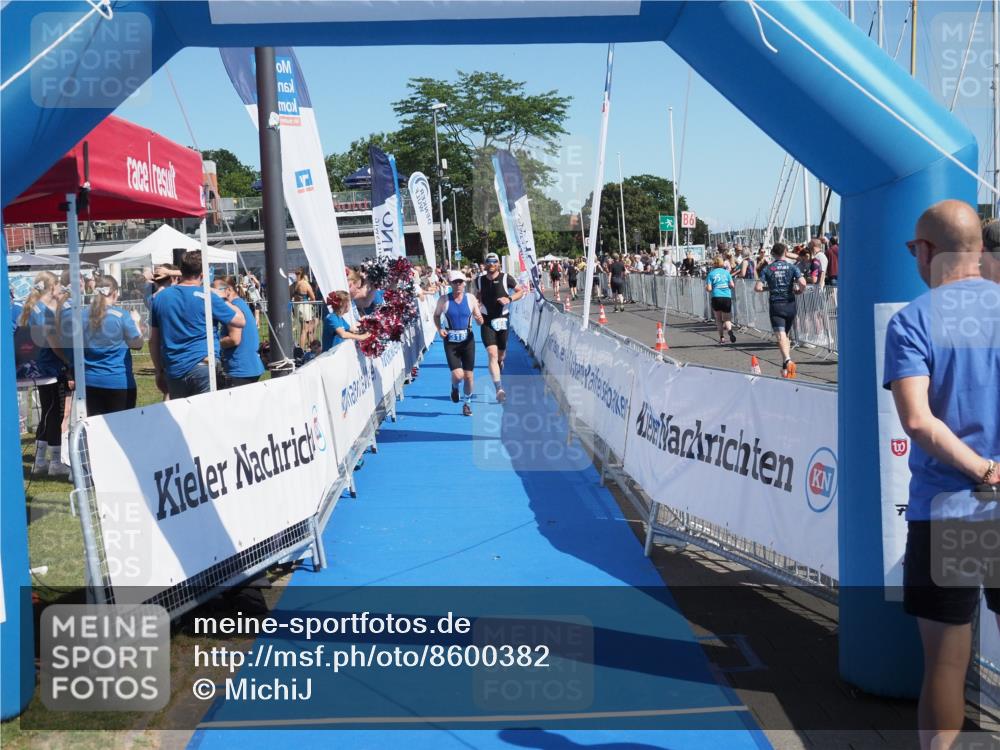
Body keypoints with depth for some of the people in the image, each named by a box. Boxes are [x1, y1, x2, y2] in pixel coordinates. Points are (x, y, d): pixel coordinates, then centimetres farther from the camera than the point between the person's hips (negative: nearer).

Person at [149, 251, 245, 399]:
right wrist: (224, 301, 16)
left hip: (173, 371, 5)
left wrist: (159, 371, 20)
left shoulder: (159, 298, 8)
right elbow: (240, 321, 1)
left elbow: (153, 340, 12)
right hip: (203, 367, -4)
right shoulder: (206, 296, -6)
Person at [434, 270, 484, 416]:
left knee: (468, 375, 5)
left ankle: (467, 403, 25)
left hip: (468, 340, 2)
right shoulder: (444, 300, -5)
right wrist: (439, 329, -5)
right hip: (451, 341, -2)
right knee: (457, 374, -13)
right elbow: (436, 315, 12)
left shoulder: (470, 298, -2)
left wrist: (480, 320, -21)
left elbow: (479, 320, 3)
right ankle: (455, 387, 24)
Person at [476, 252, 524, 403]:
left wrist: (510, 299, -14)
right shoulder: (480, 280, 4)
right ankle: (499, 389, -22)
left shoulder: (506, 278, -4)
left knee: (501, 353, 12)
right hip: (487, 321, 0)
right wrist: (477, 305, 3)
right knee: (492, 354, -15)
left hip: (502, 320, 0)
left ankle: (500, 362, 53)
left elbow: (520, 291, 3)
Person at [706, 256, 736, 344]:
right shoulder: (726, 272, 5)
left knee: (718, 319, 14)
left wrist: (706, 288, 18)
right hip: (727, 297, 1)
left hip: (716, 298, -1)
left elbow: (708, 289, -5)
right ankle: (730, 330, -25)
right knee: (727, 319, 5)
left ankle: (721, 338, 11)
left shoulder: (711, 273, 1)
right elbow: (732, 285, 1)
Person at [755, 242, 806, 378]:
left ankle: (787, 360, -36)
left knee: (781, 336, -11)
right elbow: (802, 283, -13)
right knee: (786, 335, 17)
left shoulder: (767, 269, 0)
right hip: (790, 305, 2)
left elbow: (758, 287, -8)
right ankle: (785, 367, 19)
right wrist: (799, 291, 8)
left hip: (775, 305, -2)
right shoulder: (792, 267, 0)